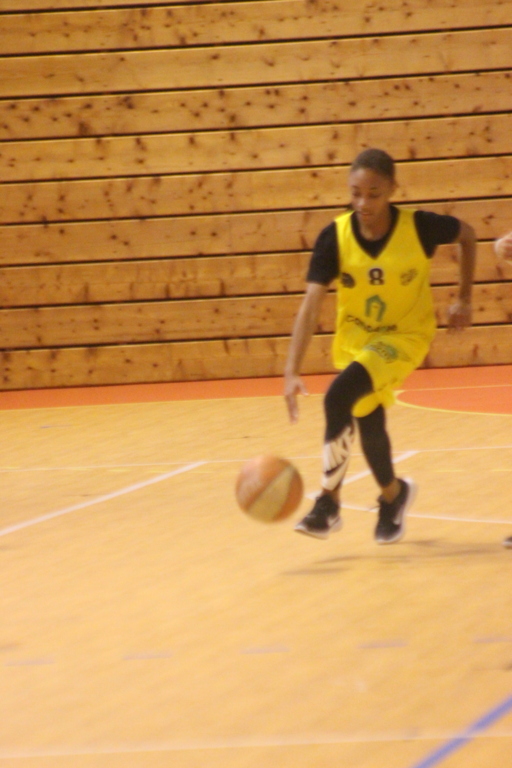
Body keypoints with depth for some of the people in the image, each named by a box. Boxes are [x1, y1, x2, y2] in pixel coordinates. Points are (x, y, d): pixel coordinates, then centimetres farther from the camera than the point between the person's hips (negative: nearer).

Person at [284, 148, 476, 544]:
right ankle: (393, 495, 44)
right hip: (356, 338, 4)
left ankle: (329, 502, -14)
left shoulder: (419, 227, -22)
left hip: (405, 336, -4)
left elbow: (467, 234, 0)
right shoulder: (335, 237, -20)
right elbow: (311, 306, -23)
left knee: (339, 397, -25)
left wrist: (464, 299, 0)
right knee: (368, 424, 13)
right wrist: (292, 372, -32)